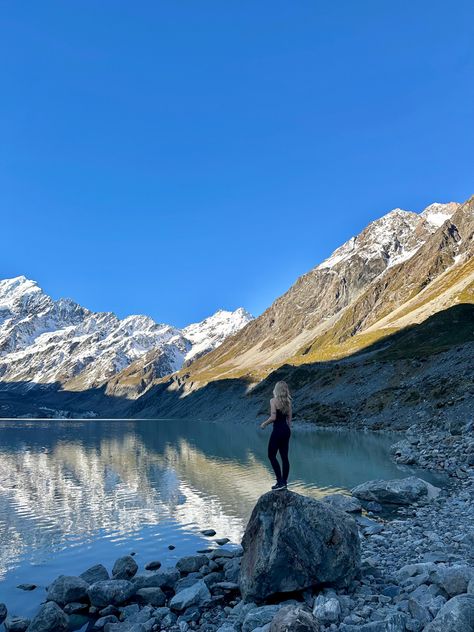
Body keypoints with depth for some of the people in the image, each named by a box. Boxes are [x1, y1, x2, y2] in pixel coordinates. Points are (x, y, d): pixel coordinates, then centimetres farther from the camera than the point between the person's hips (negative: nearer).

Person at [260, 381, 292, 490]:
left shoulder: (274, 400, -12)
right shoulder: (288, 402, 8)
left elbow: (273, 417, -20)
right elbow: (289, 418, 12)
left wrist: (264, 424, -4)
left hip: (277, 430, -7)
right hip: (286, 430, 7)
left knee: (272, 455, 3)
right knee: (284, 457, 11)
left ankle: (280, 482, -3)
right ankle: (284, 482, 16)